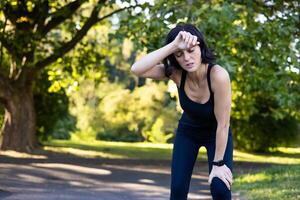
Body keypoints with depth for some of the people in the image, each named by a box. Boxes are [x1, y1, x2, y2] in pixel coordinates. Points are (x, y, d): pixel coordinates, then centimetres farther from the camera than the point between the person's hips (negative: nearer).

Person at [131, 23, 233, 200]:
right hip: (188, 131, 3)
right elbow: (137, 70, -41)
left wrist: (218, 163, -23)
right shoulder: (176, 73, -25)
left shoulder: (218, 75, -36)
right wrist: (173, 46, -48)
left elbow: (223, 123, -28)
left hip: (217, 133, -3)